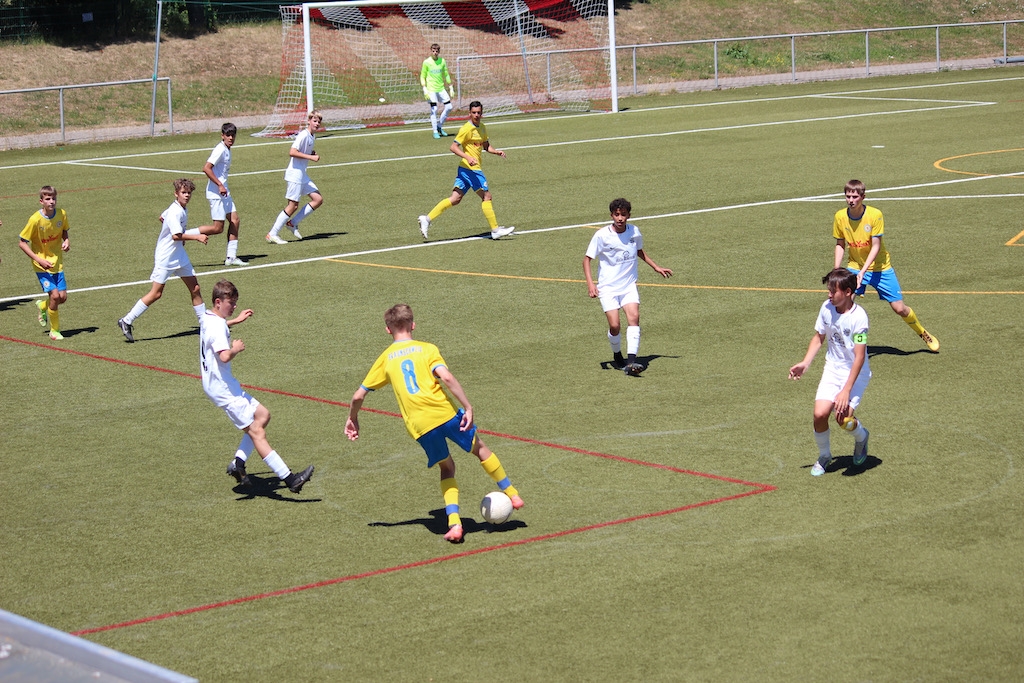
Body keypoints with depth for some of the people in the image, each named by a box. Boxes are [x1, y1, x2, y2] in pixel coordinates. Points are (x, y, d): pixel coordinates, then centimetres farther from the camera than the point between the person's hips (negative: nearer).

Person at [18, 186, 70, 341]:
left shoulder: (62, 214, -7)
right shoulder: (35, 220, -20)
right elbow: (22, 243, -13)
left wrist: (67, 241, -9)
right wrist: (39, 259, -21)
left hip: (57, 262, 5)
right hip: (42, 264, -5)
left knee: (62, 297, 1)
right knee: (55, 295, -14)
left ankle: (43, 305, 35)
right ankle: (54, 330, 5)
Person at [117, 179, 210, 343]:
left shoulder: (181, 209, 7)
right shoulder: (175, 212, -22)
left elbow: (162, 218, 24)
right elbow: (176, 236, -31)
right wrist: (196, 237, -25)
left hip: (179, 255, 9)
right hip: (165, 256, -9)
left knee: (195, 288, 7)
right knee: (156, 293, -8)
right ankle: (127, 321, -1)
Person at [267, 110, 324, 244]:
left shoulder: (311, 137, 11)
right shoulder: (303, 135, -17)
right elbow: (292, 152, -26)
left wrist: (312, 153, 6)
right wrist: (310, 157, -24)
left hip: (302, 174, 9)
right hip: (295, 174, -9)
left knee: (318, 199, 5)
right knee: (293, 205, -7)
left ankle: (293, 223, 12)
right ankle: (272, 234, -1)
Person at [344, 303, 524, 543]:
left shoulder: (385, 359, 14)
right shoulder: (427, 349, 7)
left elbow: (358, 395, 16)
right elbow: (446, 377, -11)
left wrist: (353, 419, 33)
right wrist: (468, 407, -11)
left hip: (419, 425, 2)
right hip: (444, 412, -2)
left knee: (446, 467, 20)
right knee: (479, 447, 22)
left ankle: (454, 524, 5)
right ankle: (512, 494, 29)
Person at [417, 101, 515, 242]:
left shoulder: (482, 128, 14)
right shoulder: (466, 129, -12)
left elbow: (486, 146, 26)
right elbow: (454, 147, -15)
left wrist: (497, 151, 8)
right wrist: (468, 157, -26)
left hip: (473, 168, 9)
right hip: (470, 168, -9)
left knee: (455, 198, 6)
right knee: (486, 196, -4)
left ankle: (427, 219, 6)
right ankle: (495, 230, 2)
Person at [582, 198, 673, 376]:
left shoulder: (635, 232, 0)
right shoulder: (602, 235, -11)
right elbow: (587, 258, -4)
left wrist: (656, 267, 22)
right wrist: (590, 283, -15)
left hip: (629, 286, 3)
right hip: (608, 287, -3)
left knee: (634, 317, -19)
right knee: (614, 325, -13)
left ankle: (631, 362, -25)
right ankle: (617, 355, 18)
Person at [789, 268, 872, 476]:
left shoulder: (858, 317, -22)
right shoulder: (827, 308, -5)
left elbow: (859, 356, -23)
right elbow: (819, 337, 12)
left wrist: (846, 390, -26)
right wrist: (805, 363, -1)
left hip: (856, 373, -5)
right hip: (832, 369, 5)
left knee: (843, 417, -21)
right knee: (820, 413, -13)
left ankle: (861, 437, 16)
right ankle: (824, 456, 13)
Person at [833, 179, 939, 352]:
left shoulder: (875, 215, -20)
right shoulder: (840, 217, -10)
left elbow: (876, 246, -20)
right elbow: (840, 245, 4)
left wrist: (863, 271, -29)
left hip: (880, 268, -2)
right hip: (855, 267, 2)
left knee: (899, 308, 0)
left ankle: (924, 334, 26)